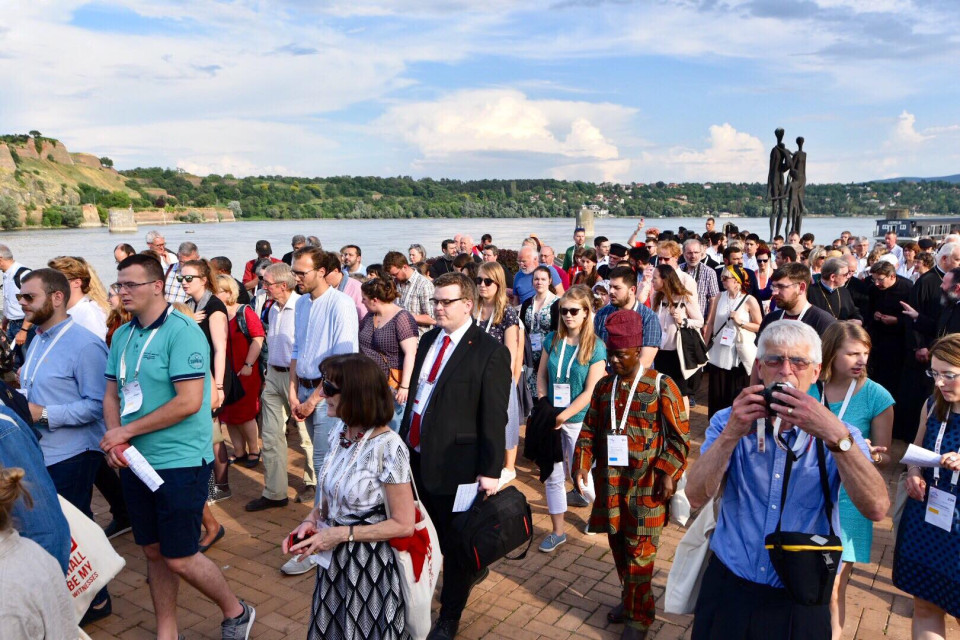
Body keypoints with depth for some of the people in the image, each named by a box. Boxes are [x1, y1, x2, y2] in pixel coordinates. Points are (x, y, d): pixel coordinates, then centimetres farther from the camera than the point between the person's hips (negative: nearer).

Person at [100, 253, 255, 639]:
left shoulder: (181, 331, -15)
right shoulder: (122, 335, 7)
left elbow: (189, 402, -21)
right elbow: (112, 395, 12)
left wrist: (126, 431, -15)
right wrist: (114, 441, -6)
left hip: (179, 463, -7)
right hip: (134, 462, 7)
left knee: (180, 559, 0)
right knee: (153, 552, 16)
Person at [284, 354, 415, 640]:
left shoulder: (388, 447, -25)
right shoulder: (339, 434, -3)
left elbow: (404, 525, -21)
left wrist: (341, 534, -21)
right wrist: (311, 520, -7)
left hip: (370, 568, -7)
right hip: (334, 560, 7)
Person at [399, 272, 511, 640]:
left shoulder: (490, 352, -13)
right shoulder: (428, 340, 9)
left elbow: (494, 417, -13)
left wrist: (490, 470, -14)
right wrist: (404, 438, 14)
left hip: (455, 464, -7)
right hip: (417, 457, 7)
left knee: (456, 542, 9)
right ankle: (473, 569, 47)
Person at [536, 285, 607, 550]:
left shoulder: (596, 347, -12)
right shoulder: (552, 340, -1)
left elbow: (590, 392, -14)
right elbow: (541, 375, 6)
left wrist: (562, 417, -19)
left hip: (578, 420, -3)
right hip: (552, 417, 4)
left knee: (579, 471, 11)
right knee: (553, 474, 8)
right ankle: (557, 531, 22)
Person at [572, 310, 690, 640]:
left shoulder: (661, 386, -8)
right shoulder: (604, 386, 6)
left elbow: (680, 435, -7)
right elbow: (590, 429, 10)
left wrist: (668, 473, -16)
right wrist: (582, 463, -2)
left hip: (646, 485, -5)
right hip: (610, 482, 5)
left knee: (639, 551, 2)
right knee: (618, 544, 16)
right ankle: (631, 599, 37)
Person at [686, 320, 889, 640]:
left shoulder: (838, 434, -4)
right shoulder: (728, 422, -4)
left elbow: (876, 508, -20)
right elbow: (696, 496, -17)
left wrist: (836, 436, -32)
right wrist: (731, 434, -28)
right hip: (728, 588, 0)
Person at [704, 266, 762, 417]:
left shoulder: (749, 301, -6)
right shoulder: (720, 297, 5)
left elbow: (760, 326, -4)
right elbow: (710, 323, 6)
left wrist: (741, 322, -16)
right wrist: (704, 347, 4)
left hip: (739, 355, -3)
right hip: (719, 354, 4)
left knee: (738, 395, 4)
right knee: (717, 393, 9)